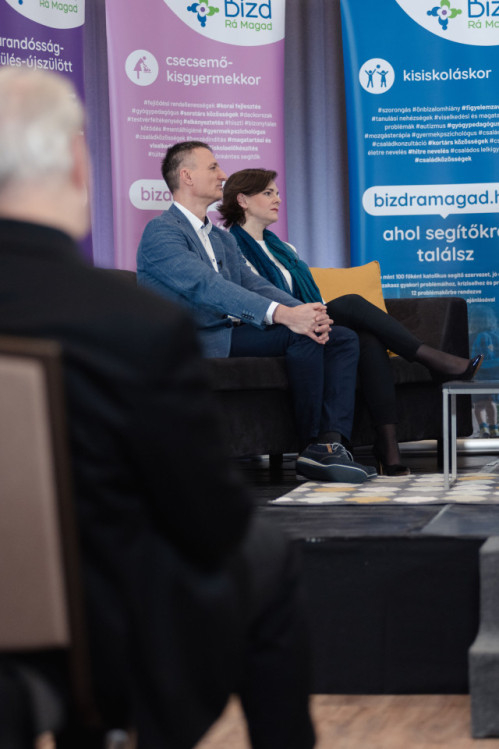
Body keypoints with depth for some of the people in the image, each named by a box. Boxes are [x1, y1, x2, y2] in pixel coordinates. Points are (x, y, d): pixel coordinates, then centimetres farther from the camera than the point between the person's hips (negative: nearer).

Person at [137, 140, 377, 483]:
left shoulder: (222, 239, 25)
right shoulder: (161, 231, -7)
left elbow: (255, 285, 12)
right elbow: (207, 286, -23)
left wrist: (307, 312, -10)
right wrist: (281, 314, -33)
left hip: (233, 330, 9)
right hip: (200, 342, -9)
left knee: (343, 338, -3)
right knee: (301, 336, -26)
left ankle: (331, 443, -18)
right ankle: (312, 447, -17)